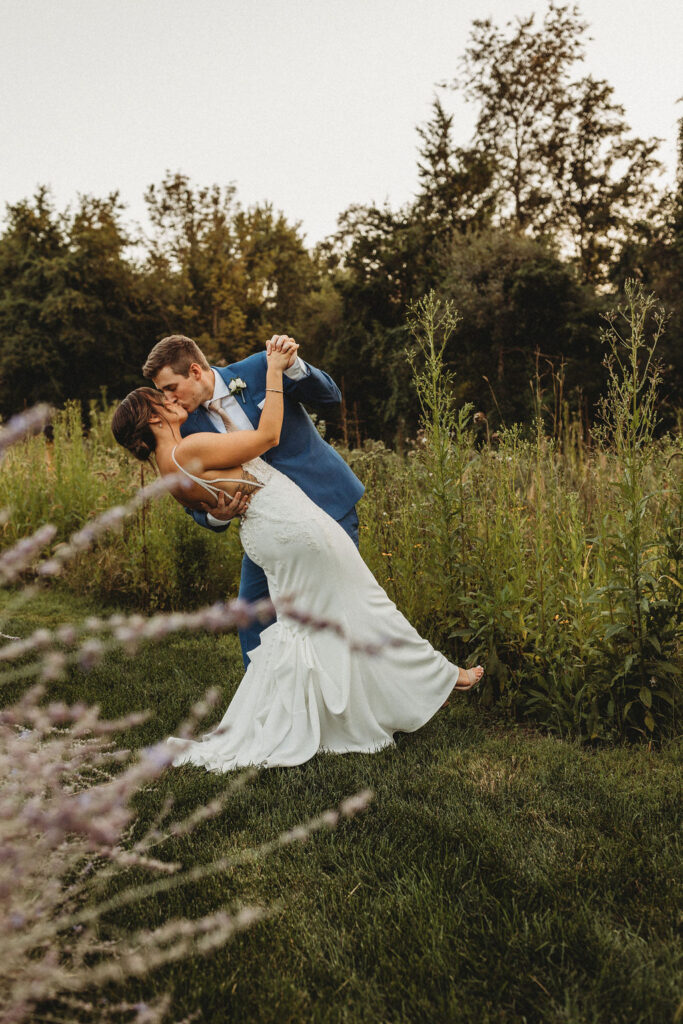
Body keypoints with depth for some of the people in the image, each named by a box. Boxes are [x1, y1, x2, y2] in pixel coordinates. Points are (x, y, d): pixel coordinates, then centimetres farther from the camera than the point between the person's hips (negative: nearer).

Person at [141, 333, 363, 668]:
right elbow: (197, 502, -1)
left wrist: (292, 365, -27)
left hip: (327, 501, -4)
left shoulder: (259, 369, -12)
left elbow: (330, 396, -9)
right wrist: (216, 515, -25)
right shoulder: (189, 426, -4)